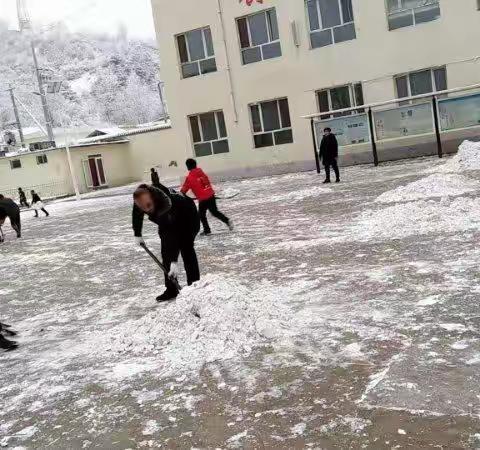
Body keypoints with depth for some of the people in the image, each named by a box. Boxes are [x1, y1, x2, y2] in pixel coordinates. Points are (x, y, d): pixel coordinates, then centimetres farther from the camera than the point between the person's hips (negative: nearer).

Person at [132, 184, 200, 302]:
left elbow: (175, 234, -47)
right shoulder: (139, 202, -25)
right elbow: (137, 215, 0)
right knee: (166, 253, 2)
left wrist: (174, 261, -51)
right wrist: (137, 234, 7)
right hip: (167, 223, 7)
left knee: (186, 249, -20)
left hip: (187, 218, -6)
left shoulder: (167, 205, -45)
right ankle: (171, 290, 9)